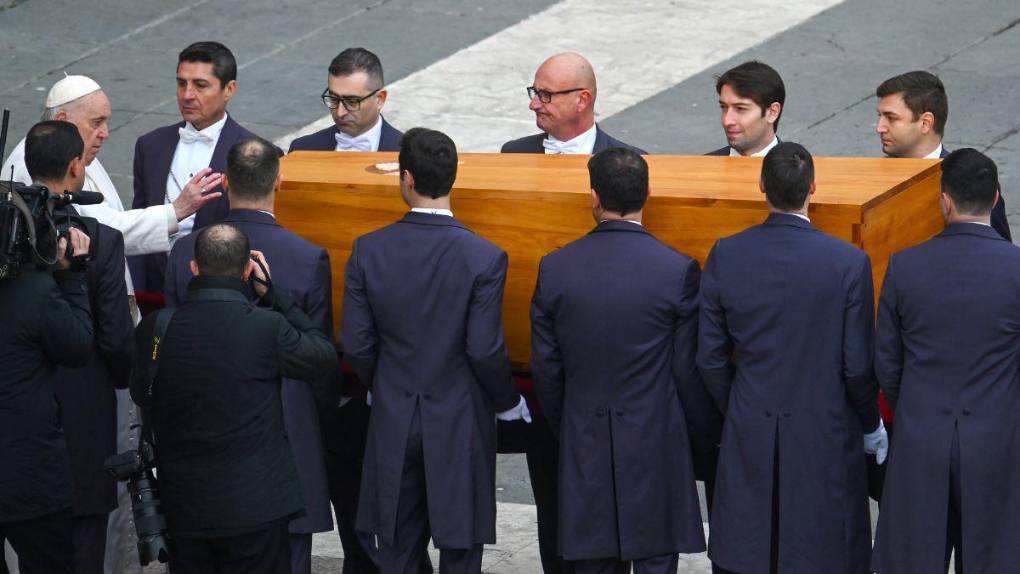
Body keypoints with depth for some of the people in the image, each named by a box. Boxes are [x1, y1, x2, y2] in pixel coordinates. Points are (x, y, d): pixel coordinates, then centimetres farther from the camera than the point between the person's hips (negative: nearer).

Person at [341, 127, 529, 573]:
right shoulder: (484, 258, -15)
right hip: (460, 423, -2)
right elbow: (485, 349, -15)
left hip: (394, 422, 2)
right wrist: (508, 402, 4)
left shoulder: (368, 251, -7)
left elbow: (355, 344, -3)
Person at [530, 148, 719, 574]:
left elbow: (545, 368, 4)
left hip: (585, 446, 2)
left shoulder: (555, 269, -3)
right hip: (656, 443, -2)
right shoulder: (678, 271, -11)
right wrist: (708, 435, 10)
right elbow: (690, 370, -6)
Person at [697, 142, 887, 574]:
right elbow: (858, 365, -9)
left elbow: (710, 358, -1)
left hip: (749, 436, 2)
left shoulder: (725, 256, -7)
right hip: (826, 436, -2)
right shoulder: (849, 263, -14)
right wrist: (871, 425, 8)